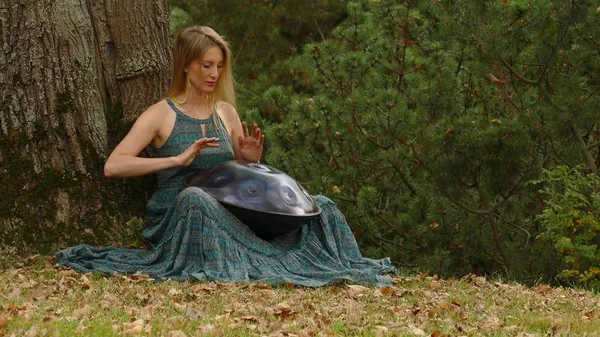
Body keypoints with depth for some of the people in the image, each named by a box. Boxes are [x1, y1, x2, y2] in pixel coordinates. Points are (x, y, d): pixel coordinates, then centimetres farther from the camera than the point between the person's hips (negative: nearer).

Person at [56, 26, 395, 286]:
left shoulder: (226, 112, 16)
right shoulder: (161, 115, -1)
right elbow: (112, 166, -14)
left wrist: (252, 160, -1)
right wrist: (178, 159, -20)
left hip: (228, 216, 6)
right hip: (176, 218, -6)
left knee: (320, 206, -6)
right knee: (194, 197, -43)